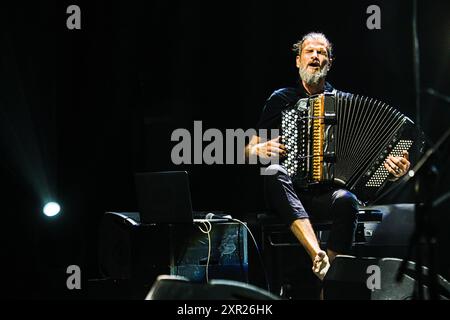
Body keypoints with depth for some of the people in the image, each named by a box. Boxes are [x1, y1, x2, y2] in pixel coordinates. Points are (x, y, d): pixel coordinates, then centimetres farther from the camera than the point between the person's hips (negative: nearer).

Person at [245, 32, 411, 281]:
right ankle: (318, 256, -44)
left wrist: (390, 169, -9)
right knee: (274, 173, -34)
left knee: (345, 201, -35)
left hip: (327, 193, 0)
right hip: (289, 193, 0)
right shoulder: (281, 99, 13)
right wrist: (261, 150, -10)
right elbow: (248, 151, 15)